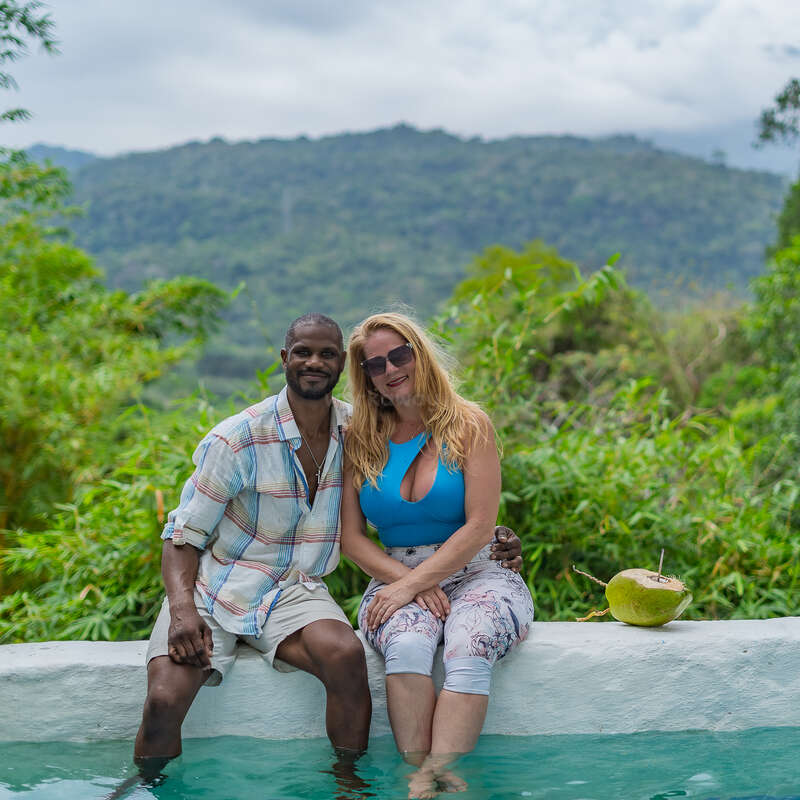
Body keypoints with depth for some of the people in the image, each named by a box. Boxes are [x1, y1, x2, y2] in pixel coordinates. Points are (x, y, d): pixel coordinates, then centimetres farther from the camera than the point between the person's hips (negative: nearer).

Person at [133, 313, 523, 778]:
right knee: (164, 701, -26)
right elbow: (183, 536, -6)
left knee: (347, 656, -32)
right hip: (214, 588, -2)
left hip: (295, 591, 2)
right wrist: (183, 610, -24)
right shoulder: (238, 440, -11)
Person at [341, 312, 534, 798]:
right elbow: (351, 537, 6)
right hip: (399, 579, 2)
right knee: (406, 646, -33)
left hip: (477, 575, -1)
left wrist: (411, 583, -15)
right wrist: (409, 583, -11)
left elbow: (478, 528, -7)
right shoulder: (360, 442, 9)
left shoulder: (468, 424, 0)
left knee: (469, 647, -34)